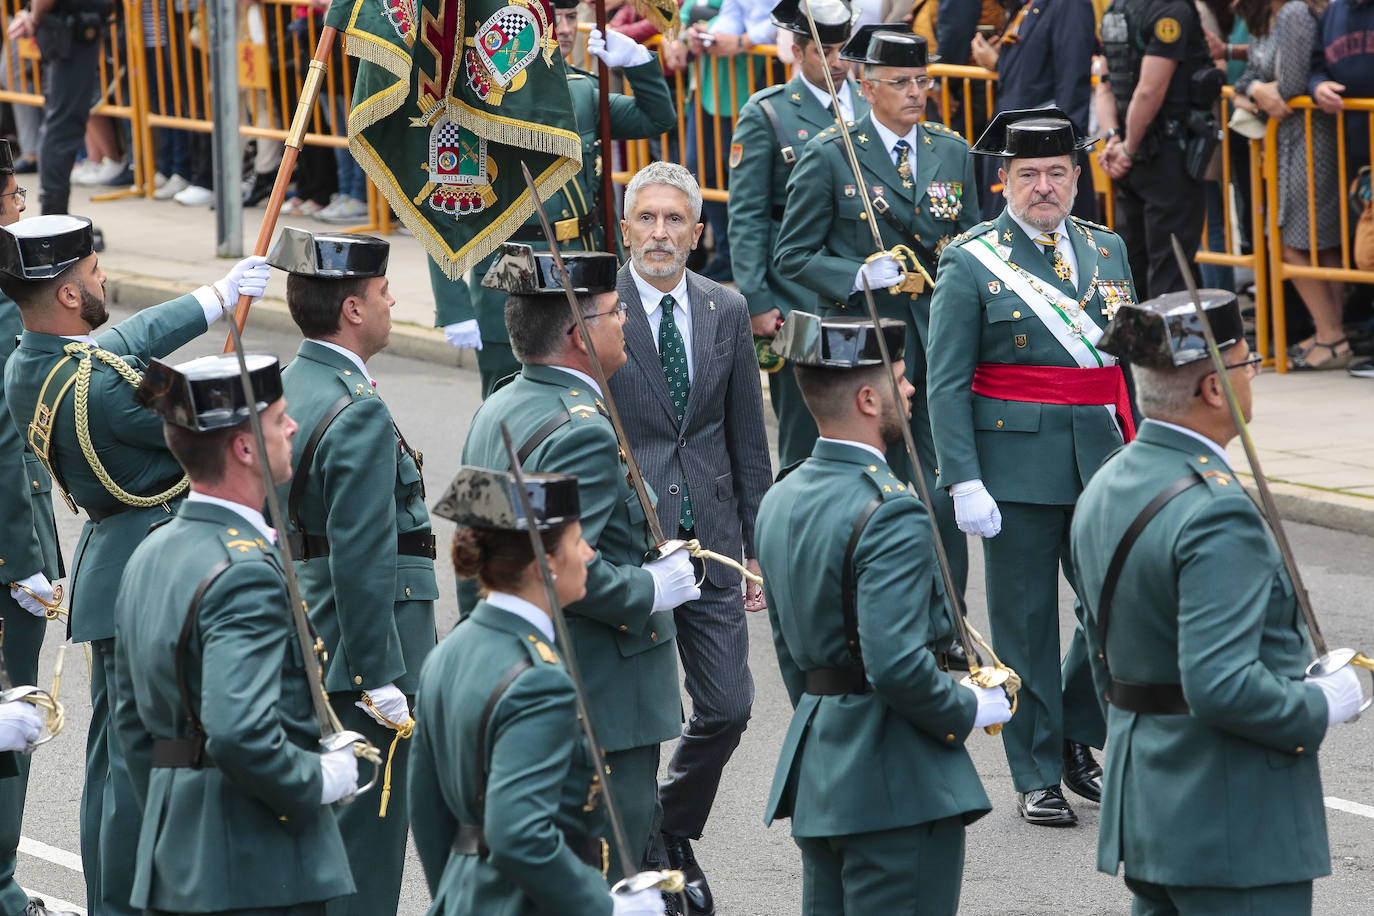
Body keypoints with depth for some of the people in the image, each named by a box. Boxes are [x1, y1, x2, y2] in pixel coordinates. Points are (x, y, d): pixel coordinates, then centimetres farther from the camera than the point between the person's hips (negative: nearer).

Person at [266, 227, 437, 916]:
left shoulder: (284, 389, 8)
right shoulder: (359, 415, -21)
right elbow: (360, 560, -24)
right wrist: (382, 678, -21)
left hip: (302, 654, 10)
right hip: (358, 657, -10)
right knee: (366, 834, -3)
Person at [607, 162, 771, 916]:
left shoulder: (726, 311, 7)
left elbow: (748, 437, 12)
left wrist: (757, 544, 10)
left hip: (709, 536, 4)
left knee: (727, 707, 3)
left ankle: (674, 831, 27)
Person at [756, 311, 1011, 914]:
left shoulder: (780, 501, 9)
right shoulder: (891, 513, -19)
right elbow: (897, 664, -26)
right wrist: (970, 710, -10)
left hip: (816, 773, 9)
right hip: (897, 784, -9)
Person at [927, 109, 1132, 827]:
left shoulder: (1107, 250, 11)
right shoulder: (971, 263, -3)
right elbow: (946, 384, -5)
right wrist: (964, 482, -13)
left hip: (1104, 462, 4)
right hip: (1018, 464, -4)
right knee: (1026, 623, 2)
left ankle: (1075, 734, 22)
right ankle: (1037, 776, 12)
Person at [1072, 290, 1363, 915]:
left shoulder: (1104, 490, 7)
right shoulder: (1215, 514, -22)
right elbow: (1222, 686, -28)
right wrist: (1320, 707, -13)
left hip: (1142, 803, 9)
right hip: (1232, 821, -9)